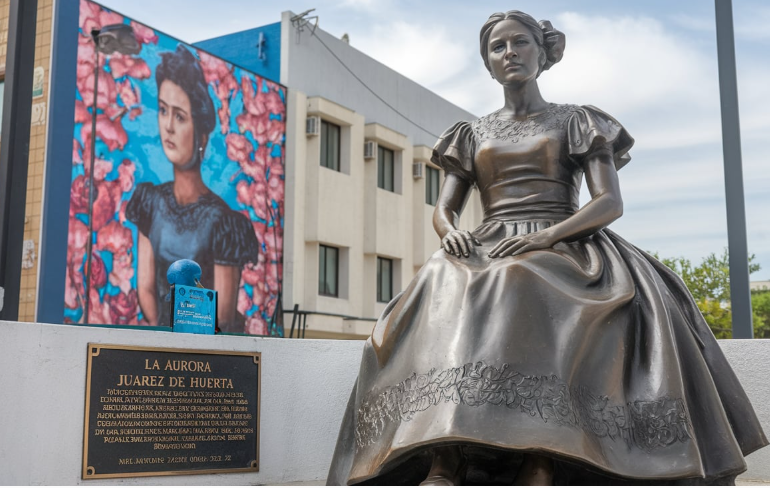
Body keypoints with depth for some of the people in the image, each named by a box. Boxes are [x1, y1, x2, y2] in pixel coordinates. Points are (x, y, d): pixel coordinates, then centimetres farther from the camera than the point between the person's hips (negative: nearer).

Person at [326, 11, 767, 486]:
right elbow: (444, 209, 17)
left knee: (530, 295, -40)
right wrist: (451, 231, -10)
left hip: (564, 250, -2)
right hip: (489, 252, 2)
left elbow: (611, 202, 2)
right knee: (445, 293, -34)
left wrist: (546, 236, -17)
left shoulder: (577, 122, 16)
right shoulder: (473, 134, 25)